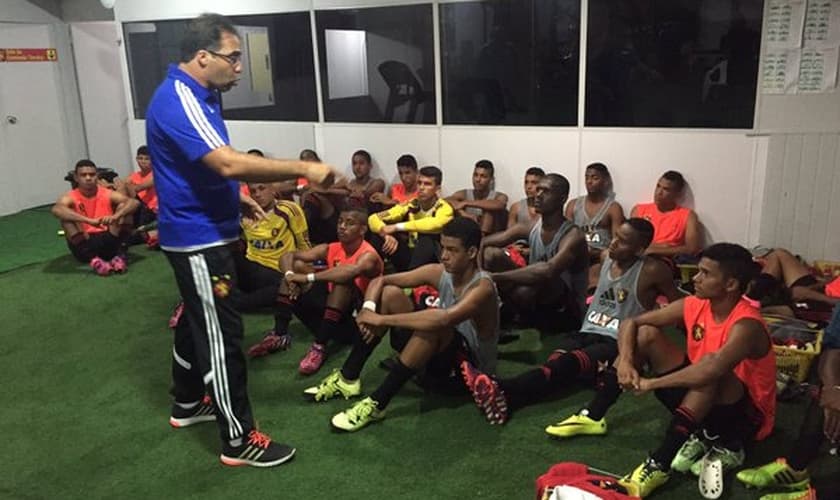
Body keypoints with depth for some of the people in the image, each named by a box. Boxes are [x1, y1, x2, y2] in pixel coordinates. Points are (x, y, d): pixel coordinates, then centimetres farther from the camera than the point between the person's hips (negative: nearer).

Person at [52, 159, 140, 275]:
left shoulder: (108, 195, 1)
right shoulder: (70, 197, -3)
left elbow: (135, 203, -16)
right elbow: (56, 209, -28)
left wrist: (115, 216, -37)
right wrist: (89, 221, -41)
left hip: (108, 240, 1)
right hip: (84, 245, -1)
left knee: (123, 207, -14)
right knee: (65, 217, -22)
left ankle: (117, 255, -25)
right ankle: (93, 259, -31)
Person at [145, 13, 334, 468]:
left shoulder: (198, 95, 10)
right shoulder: (178, 101, -23)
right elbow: (228, 163, -36)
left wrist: (240, 197, 16)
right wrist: (303, 169, -34)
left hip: (202, 232, 11)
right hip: (199, 238, -11)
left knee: (197, 319, 22)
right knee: (220, 334, -4)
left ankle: (187, 404, 40)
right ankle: (239, 440, 6)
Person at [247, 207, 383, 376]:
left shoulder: (369, 255, -16)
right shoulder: (330, 249, 3)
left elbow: (353, 271, -41)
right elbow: (288, 256, -1)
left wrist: (308, 278, -37)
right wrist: (290, 276, -24)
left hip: (355, 318, -6)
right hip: (329, 312, 6)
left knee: (344, 278, -33)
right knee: (297, 265, -5)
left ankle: (320, 346, -32)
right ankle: (279, 334, -13)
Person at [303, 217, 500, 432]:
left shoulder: (482, 287, -26)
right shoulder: (439, 272, -5)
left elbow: (444, 319, -44)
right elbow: (380, 280, -3)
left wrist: (382, 319, -38)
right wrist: (368, 309, -25)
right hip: (442, 353, 7)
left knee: (434, 323, -38)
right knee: (390, 293, -8)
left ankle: (377, 403, -29)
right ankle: (347, 378, -6)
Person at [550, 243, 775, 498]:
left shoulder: (746, 325, -27)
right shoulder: (693, 305, -7)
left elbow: (712, 368, -47)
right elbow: (631, 323, -3)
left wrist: (651, 383, -37)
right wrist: (626, 361, -22)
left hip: (744, 416, -7)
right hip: (699, 398, 7)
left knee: (711, 366, -39)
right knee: (646, 334, -6)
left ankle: (659, 465, -42)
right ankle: (593, 416, -4)